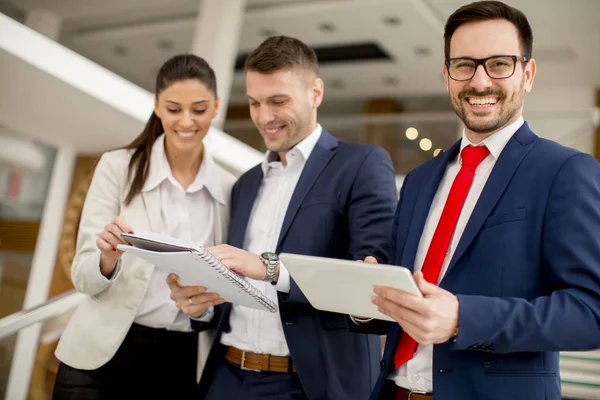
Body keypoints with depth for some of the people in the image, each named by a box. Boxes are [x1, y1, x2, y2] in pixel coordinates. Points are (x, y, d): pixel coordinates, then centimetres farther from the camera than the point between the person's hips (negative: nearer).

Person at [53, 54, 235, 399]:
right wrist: (109, 256, -27)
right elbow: (84, 278, -7)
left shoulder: (230, 189, 0)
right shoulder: (117, 167, -6)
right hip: (105, 356, -1)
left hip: (185, 363, 2)